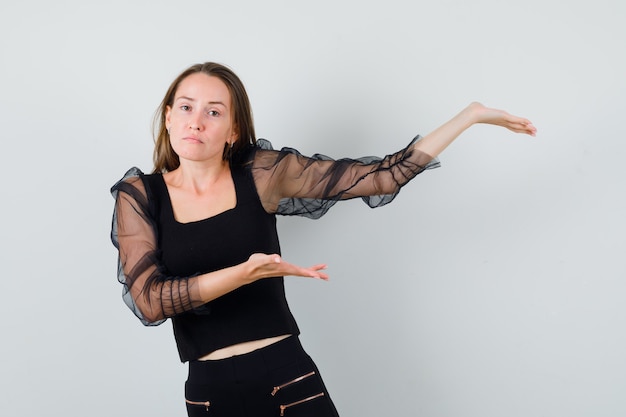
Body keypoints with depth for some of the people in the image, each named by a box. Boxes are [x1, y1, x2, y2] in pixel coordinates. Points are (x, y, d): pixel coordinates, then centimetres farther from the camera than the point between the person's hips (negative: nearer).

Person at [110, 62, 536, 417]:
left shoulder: (261, 173, -2)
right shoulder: (137, 195, -1)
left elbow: (383, 175, -3)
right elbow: (148, 300, -13)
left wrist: (472, 114, -4)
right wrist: (245, 271, -24)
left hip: (288, 378, 0)